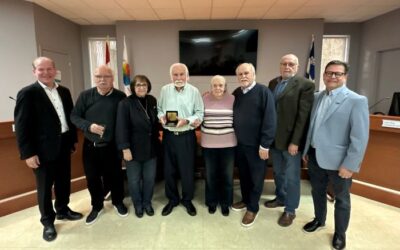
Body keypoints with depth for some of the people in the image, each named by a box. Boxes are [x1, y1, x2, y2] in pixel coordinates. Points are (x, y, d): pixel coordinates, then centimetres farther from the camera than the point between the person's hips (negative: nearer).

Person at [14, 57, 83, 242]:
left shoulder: (64, 91, 8)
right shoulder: (27, 93, -10)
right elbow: (21, 126, -12)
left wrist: (73, 140, 11)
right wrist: (28, 153, -15)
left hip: (64, 145, 5)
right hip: (43, 149, -5)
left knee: (64, 181, 18)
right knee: (45, 186, 9)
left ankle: (63, 210, 38)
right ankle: (47, 221, 27)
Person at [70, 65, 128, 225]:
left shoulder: (120, 97, -5)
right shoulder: (85, 96, -2)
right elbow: (74, 116, 1)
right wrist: (89, 126, -18)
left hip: (111, 146, -1)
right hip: (90, 146, 2)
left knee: (115, 176, 11)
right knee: (92, 178, 13)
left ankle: (118, 202, 36)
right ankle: (97, 206, 35)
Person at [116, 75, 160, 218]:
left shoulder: (152, 101, 4)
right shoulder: (125, 103, -13)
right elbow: (122, 127, -16)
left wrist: (156, 139, 6)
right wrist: (125, 148, -19)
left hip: (151, 147, 4)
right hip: (134, 148, -4)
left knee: (150, 178, 14)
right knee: (134, 180, 11)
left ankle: (147, 203, 35)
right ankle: (137, 204, 33)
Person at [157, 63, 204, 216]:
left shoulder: (194, 91, -4)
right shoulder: (164, 90, 4)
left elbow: (200, 114, -5)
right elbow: (159, 109, 10)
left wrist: (186, 121, -19)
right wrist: (161, 117, -11)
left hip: (187, 136, -2)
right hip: (168, 136, 3)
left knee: (187, 170, 8)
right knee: (169, 170, 12)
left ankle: (187, 200, 30)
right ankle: (172, 199, 33)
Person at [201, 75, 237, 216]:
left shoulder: (232, 99, -3)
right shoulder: (204, 99, -1)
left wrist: (236, 135, -1)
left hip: (228, 143, 0)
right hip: (209, 143, 1)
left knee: (227, 175, 11)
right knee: (210, 175, 13)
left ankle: (225, 202, 31)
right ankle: (212, 201, 34)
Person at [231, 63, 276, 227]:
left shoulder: (263, 92, -12)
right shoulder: (236, 93, 6)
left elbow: (270, 120, -16)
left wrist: (264, 145, -18)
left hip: (256, 144, -5)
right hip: (239, 143, 6)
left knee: (256, 177, 9)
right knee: (243, 174, 18)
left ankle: (253, 208, 26)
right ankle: (245, 200, 39)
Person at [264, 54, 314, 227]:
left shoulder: (306, 85, -10)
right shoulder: (273, 83, 9)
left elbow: (303, 116, -15)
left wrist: (295, 141, -17)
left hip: (291, 139, -6)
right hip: (274, 137, 6)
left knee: (291, 177, 9)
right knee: (278, 172, 21)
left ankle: (290, 210, 26)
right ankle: (280, 198, 42)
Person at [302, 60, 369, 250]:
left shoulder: (357, 101, -13)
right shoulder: (317, 97, 4)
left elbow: (360, 138, -16)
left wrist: (350, 165, -18)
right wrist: (306, 150, 10)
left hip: (338, 160, -4)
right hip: (315, 156, 5)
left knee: (341, 198, 16)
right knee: (317, 191, 21)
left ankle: (340, 233, 38)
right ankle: (319, 220, 46)